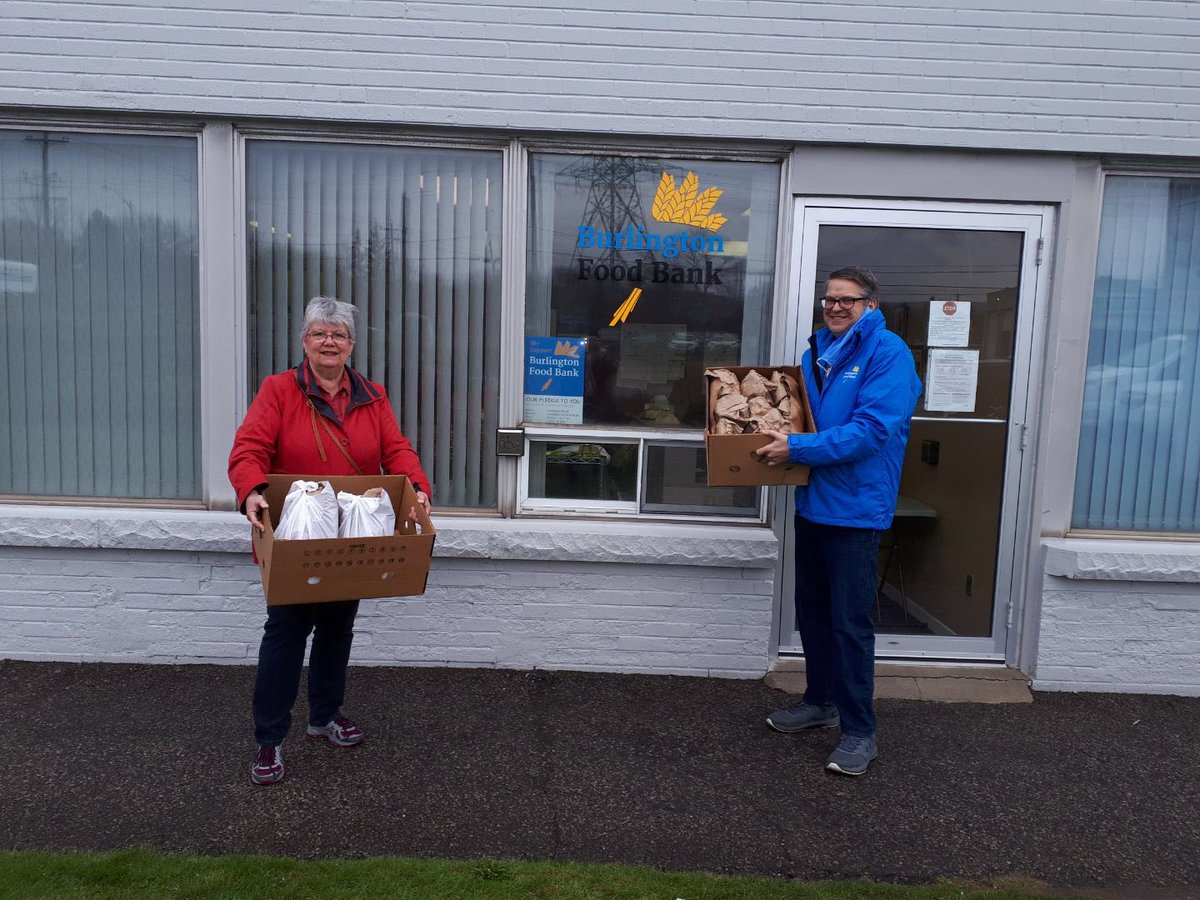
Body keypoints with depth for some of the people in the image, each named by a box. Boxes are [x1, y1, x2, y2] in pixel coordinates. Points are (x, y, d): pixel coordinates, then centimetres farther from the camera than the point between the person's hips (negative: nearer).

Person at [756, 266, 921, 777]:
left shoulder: (888, 354, -12)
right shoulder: (816, 352, 11)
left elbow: (872, 430, -23)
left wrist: (798, 449, -22)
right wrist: (774, 436, 1)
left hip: (854, 508, -8)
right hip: (812, 502, 8)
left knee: (850, 623, -2)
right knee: (812, 613, 17)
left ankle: (859, 732, 11)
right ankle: (820, 701, 34)